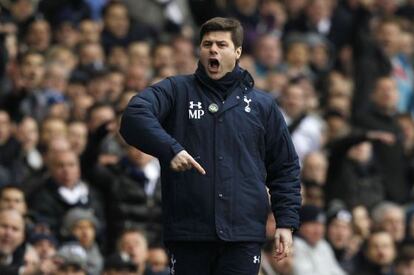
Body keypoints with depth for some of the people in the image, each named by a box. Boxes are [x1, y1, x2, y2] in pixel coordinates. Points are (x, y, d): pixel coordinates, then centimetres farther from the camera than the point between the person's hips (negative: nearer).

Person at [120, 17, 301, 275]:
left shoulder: (262, 105, 13)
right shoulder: (176, 91, 6)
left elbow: (286, 168, 16)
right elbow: (135, 115, -13)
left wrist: (286, 222, 6)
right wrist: (170, 149, -27)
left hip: (243, 235, 1)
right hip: (188, 233, -1)